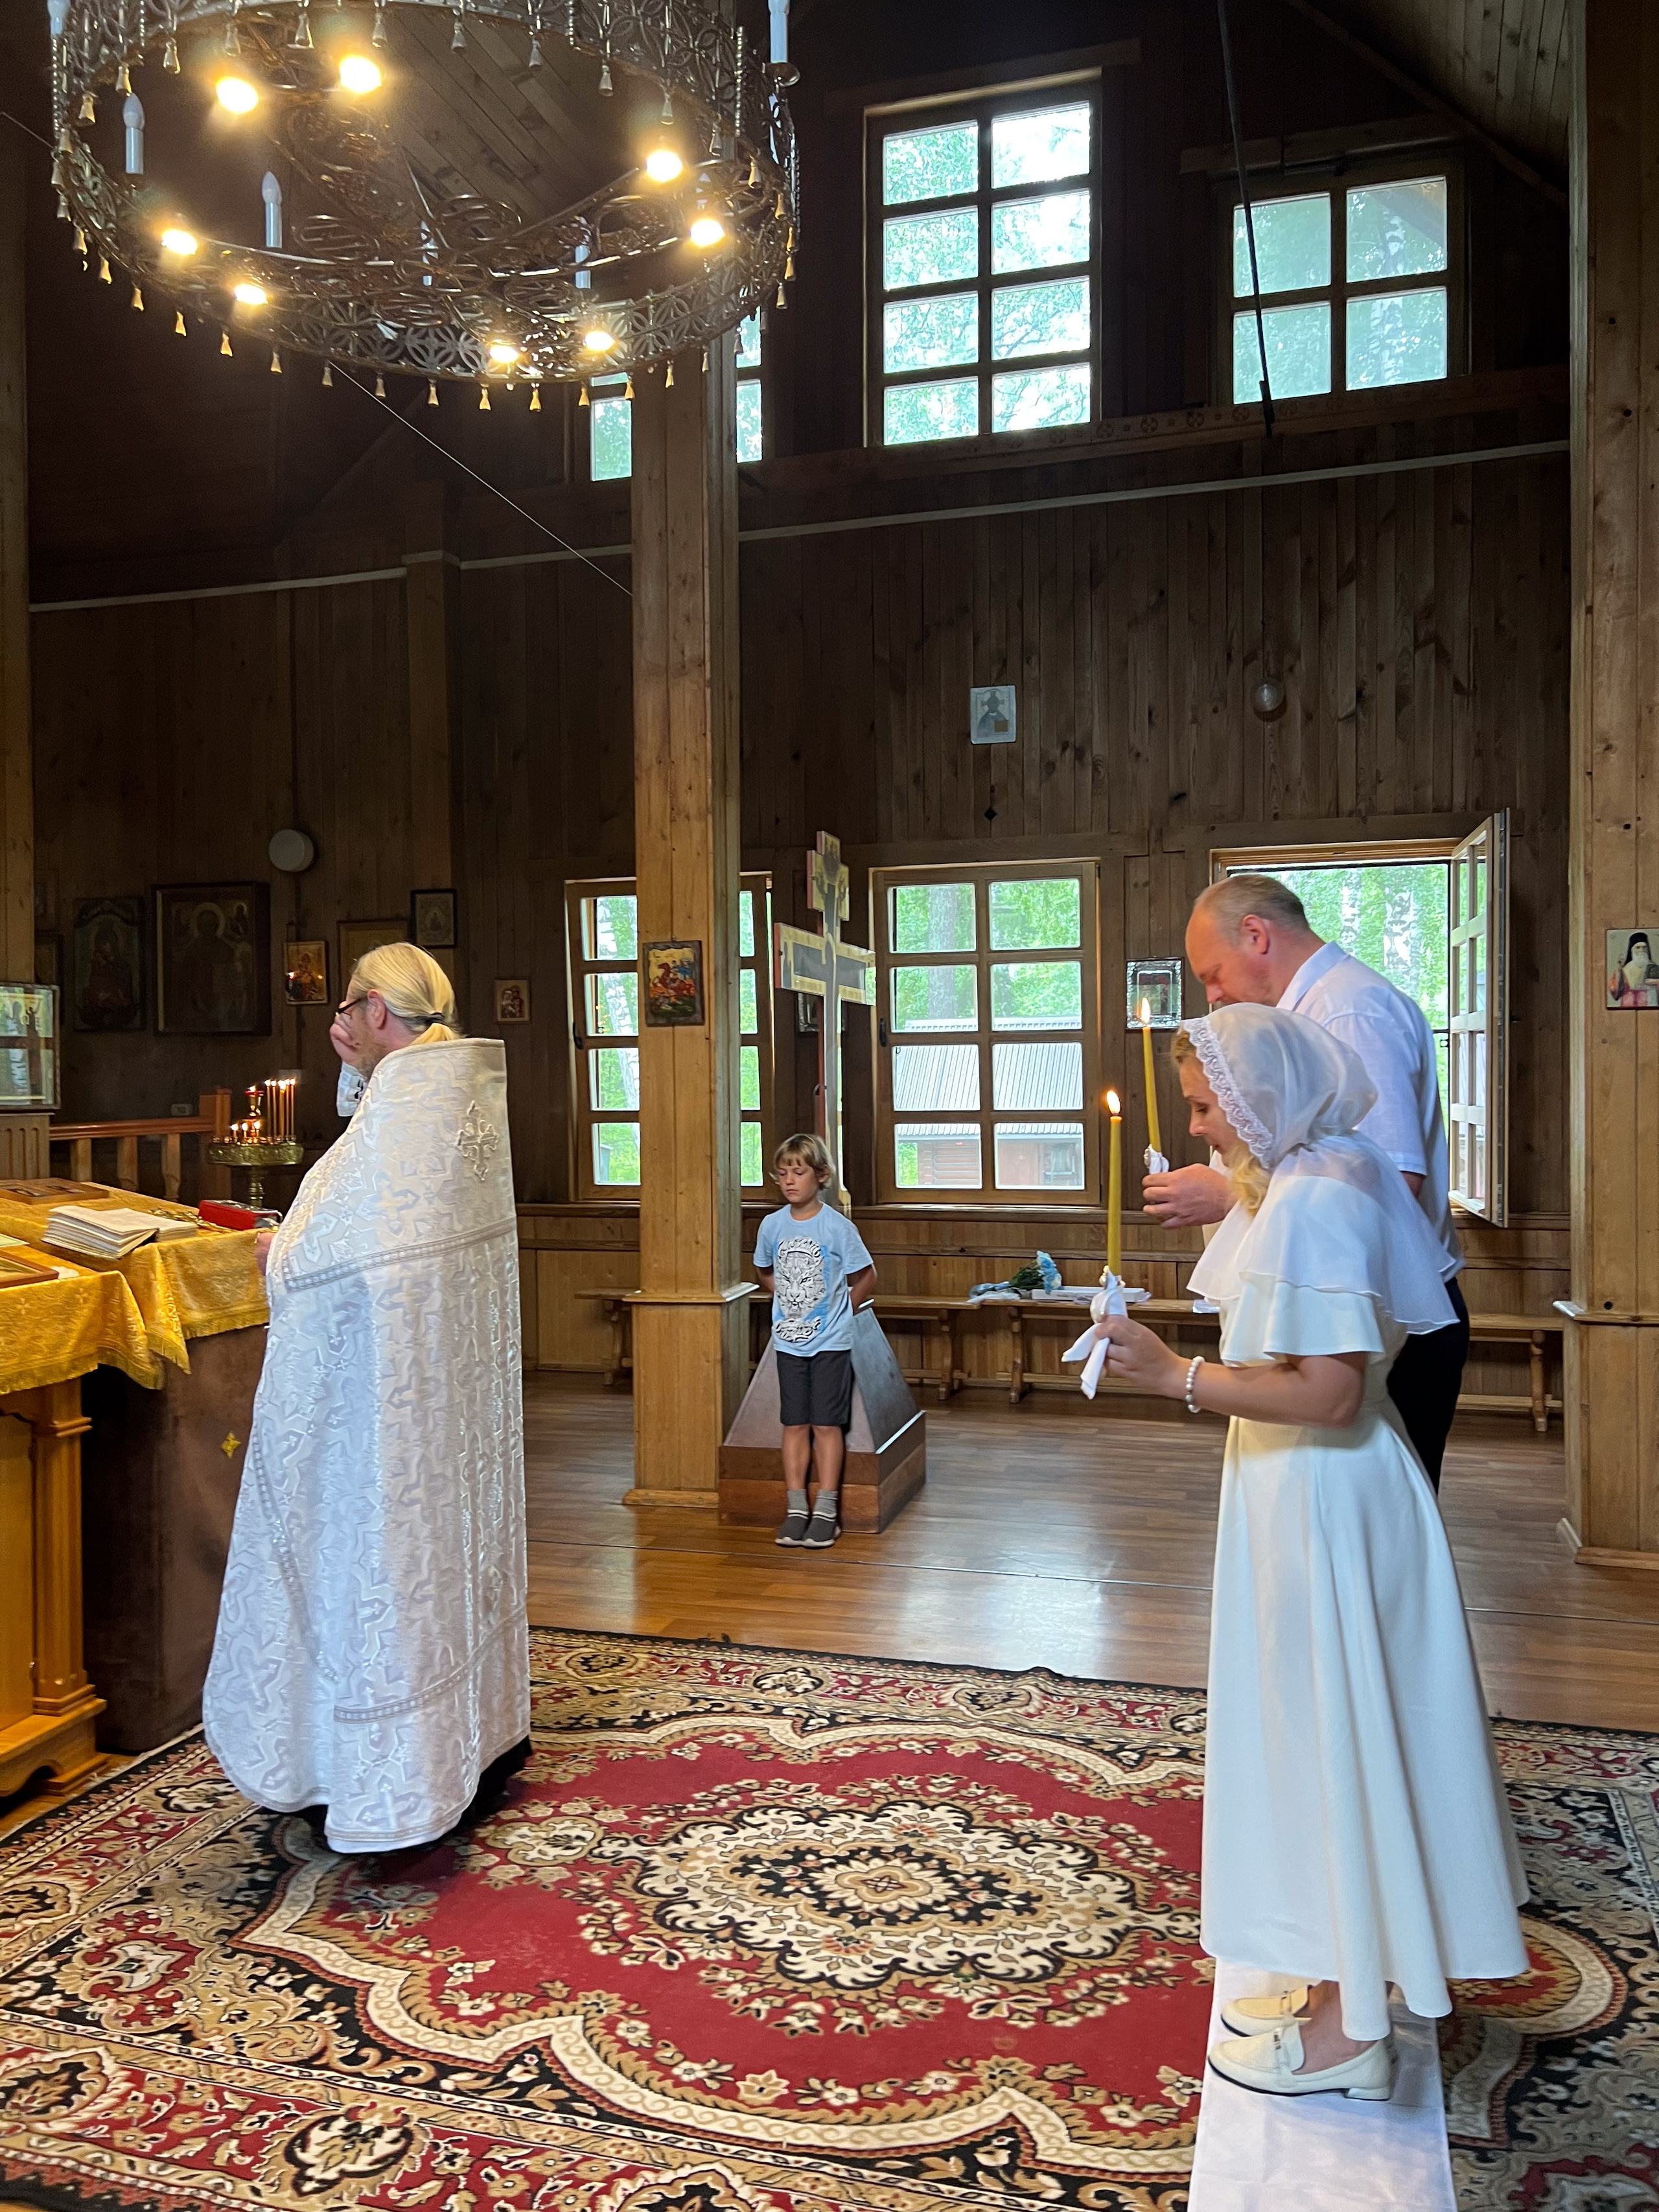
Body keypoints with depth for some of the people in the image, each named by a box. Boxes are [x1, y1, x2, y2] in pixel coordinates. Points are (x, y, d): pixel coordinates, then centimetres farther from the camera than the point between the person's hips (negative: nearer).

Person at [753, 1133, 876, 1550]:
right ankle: (796, 1509, 14)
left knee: (827, 1424, 1)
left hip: (830, 1341, -3)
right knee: (795, 1424, 7)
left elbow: (866, 1276, -1)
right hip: (789, 1340, 3)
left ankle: (826, 1511, 7)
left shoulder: (837, 1226, -12)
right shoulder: (772, 1225, -1)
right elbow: (764, 1273, 17)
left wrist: (838, 1310, -1)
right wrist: (791, 1302, 8)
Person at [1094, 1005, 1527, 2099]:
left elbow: (1327, 1392, -29)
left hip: (1327, 1505, -10)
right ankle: (1335, 1980, 36)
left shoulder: (1315, 1202, -23)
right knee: (1319, 1734, 19)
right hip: (1308, 1495, 10)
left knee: (1330, 1739, 3)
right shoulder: (1315, 1181, 9)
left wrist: (1177, 1374, -24)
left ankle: (1346, 2030, 20)